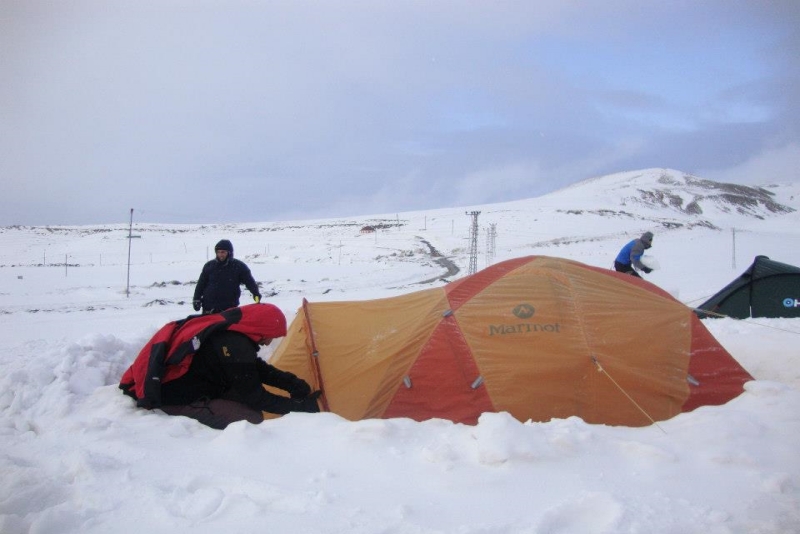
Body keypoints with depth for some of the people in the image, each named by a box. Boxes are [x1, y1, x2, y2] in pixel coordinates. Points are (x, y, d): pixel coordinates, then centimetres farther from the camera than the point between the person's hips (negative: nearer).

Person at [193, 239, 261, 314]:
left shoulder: (239, 266, -2)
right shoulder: (209, 265, 5)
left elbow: (250, 281, -7)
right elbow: (201, 284, 11)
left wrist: (256, 293, -23)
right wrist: (196, 299, 5)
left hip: (229, 308, -2)